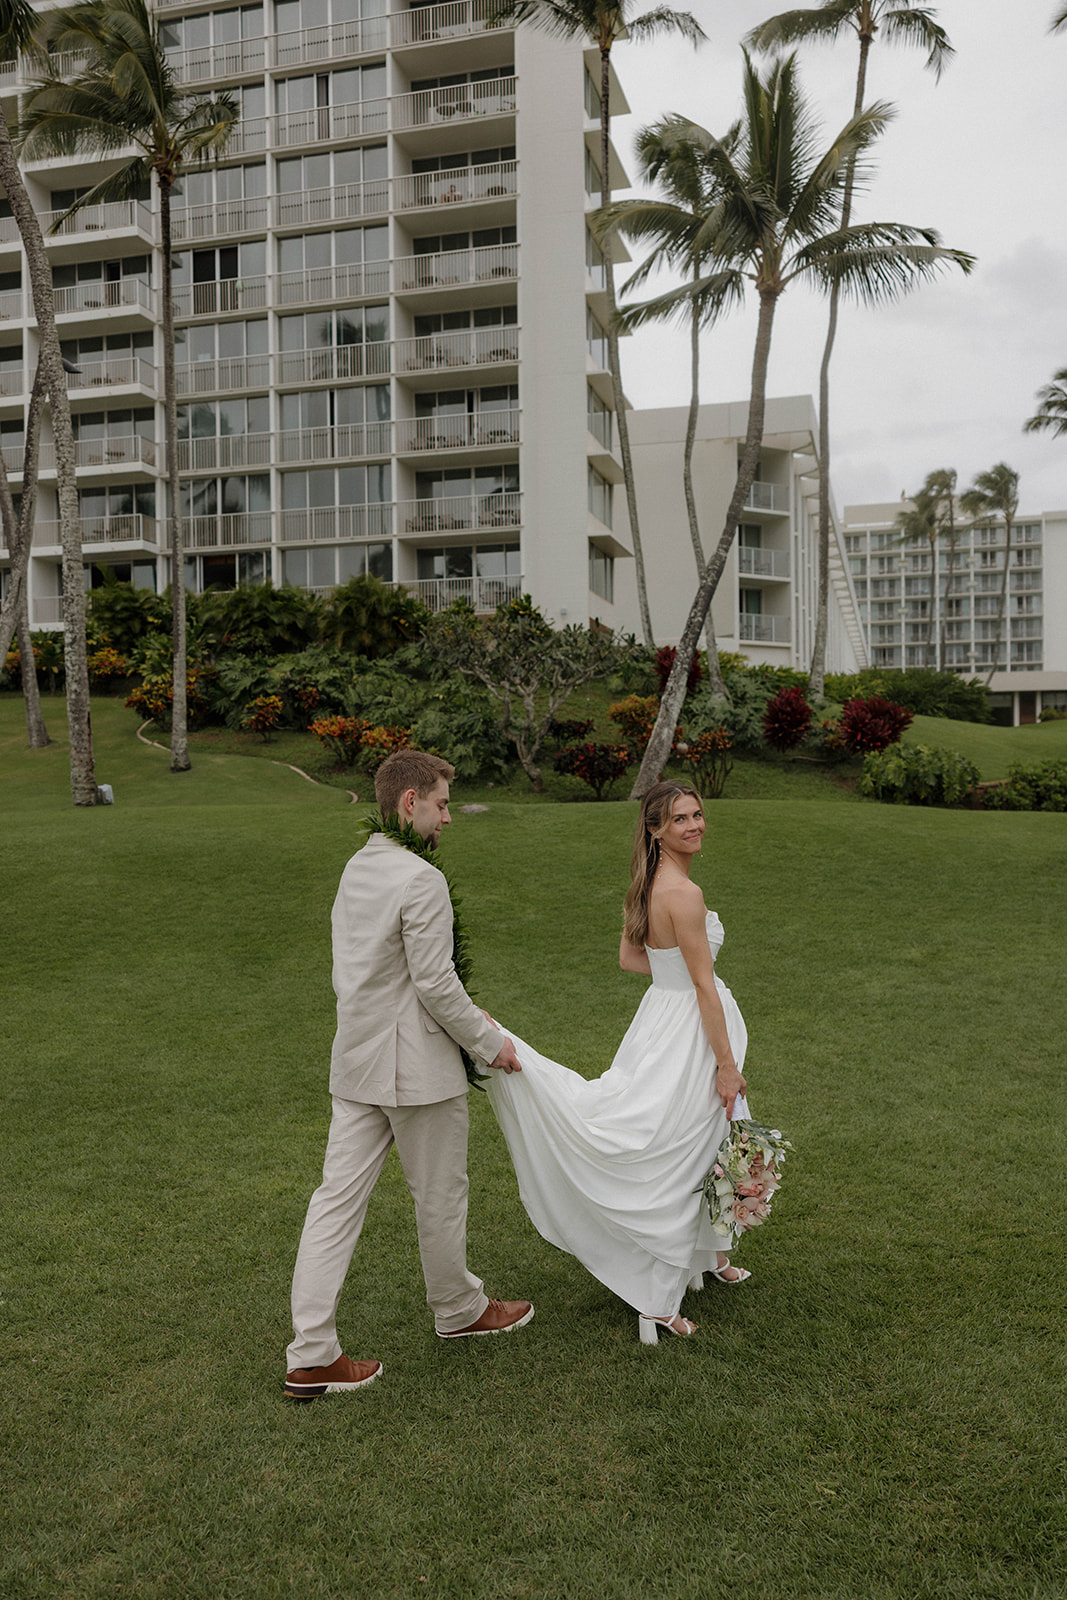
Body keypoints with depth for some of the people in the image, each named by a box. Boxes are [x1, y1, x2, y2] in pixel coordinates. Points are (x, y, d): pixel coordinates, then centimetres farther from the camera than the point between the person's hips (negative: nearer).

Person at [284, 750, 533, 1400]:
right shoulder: (422, 880, -20)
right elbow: (435, 983, -20)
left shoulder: (357, 868, 9)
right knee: (440, 1196, 13)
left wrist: (462, 1011, 20)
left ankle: (312, 1356, 11)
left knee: (338, 1200, 7)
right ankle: (459, 1309, 35)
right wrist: (489, 1042, -6)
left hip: (358, 1063, 8)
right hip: (416, 1067, -8)